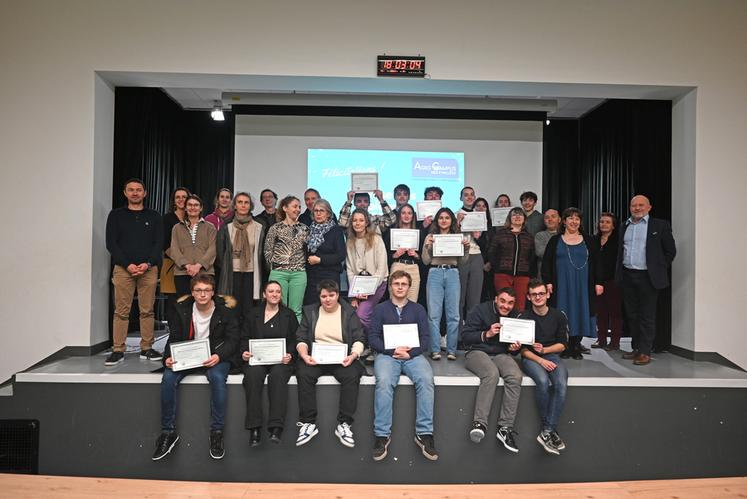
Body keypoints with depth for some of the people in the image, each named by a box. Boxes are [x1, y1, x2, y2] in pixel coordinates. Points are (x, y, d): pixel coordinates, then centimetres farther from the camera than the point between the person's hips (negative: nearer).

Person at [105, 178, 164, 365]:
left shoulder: (153, 216, 12)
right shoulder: (116, 215, 10)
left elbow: (159, 243, 5)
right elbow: (111, 243, 3)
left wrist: (147, 264, -10)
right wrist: (127, 265, -10)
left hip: (149, 269, 1)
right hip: (123, 268, 0)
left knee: (147, 311, 2)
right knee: (121, 311, -1)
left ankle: (146, 348, 9)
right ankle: (118, 350, 6)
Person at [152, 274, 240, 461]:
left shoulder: (224, 310, -5)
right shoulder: (183, 309, 4)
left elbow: (232, 339, -7)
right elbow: (174, 338, 7)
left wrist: (218, 356, -27)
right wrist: (169, 358, -14)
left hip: (216, 357, -3)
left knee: (217, 377, -34)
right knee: (168, 378, -24)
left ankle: (217, 432, -22)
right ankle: (168, 432, -8)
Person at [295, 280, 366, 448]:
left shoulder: (349, 312, 9)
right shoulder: (310, 312, 14)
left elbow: (359, 339, 3)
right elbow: (301, 338, 8)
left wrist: (354, 355, -17)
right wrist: (304, 355, -13)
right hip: (315, 358, 1)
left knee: (352, 376, -31)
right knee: (304, 374, -30)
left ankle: (343, 424, -21)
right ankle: (308, 423, -19)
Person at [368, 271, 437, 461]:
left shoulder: (418, 309, 16)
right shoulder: (380, 309, 12)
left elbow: (424, 338, 8)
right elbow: (372, 338, 3)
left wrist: (410, 352, -11)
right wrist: (392, 351, -12)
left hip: (413, 355, 1)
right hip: (387, 354, -1)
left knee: (426, 380, -29)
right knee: (384, 382, -32)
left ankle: (424, 433, -22)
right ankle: (382, 435, -22)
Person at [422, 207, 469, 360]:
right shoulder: (430, 237, 8)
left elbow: (462, 262, 11)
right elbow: (426, 261, 4)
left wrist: (466, 248, -3)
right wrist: (427, 246, -10)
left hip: (453, 274, 1)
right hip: (435, 274, -1)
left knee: (453, 314, 1)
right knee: (434, 314, -2)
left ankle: (451, 350, 10)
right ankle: (435, 350, 5)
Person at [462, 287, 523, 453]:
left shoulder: (515, 317, 13)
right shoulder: (480, 310, -3)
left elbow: (514, 346, 25)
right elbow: (465, 336, -7)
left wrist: (514, 348, 0)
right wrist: (487, 334, -19)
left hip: (501, 354, 4)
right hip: (477, 351, -4)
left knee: (515, 376, -28)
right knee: (492, 373, -36)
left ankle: (505, 428, -24)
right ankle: (479, 423, -36)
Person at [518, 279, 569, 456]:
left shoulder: (558, 316, 6)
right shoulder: (523, 317, -1)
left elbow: (562, 344, 11)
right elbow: (521, 348, -1)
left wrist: (544, 350, -6)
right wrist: (540, 360, -14)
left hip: (552, 356, 2)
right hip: (530, 358, -2)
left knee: (561, 384, -29)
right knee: (543, 381, -33)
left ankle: (546, 433, -25)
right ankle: (550, 429, -15)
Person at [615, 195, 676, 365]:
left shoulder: (660, 225, -1)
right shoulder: (625, 226, 12)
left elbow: (670, 250, 2)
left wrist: (659, 269, 0)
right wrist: (619, 273, 9)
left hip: (647, 277, -5)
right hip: (627, 277, 5)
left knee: (647, 316, 0)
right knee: (631, 315, 11)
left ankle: (645, 352, 6)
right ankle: (636, 348, 22)